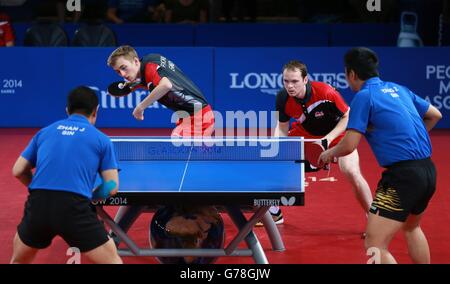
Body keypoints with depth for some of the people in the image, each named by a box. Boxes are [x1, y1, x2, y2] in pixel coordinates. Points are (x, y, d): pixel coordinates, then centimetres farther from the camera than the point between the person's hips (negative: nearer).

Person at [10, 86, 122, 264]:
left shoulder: (45, 132, 21)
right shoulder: (101, 139, 12)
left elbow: (18, 171, 21)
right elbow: (112, 187, 8)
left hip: (37, 205, 3)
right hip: (75, 208, -3)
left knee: (19, 260, 28)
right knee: (112, 261, 13)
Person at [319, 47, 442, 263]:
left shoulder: (364, 96, -7)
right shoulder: (398, 89, 15)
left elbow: (349, 145, -12)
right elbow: (435, 115, 27)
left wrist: (329, 154, 9)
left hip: (402, 175, -9)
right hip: (428, 170, 9)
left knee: (375, 246, -9)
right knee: (411, 227, 34)